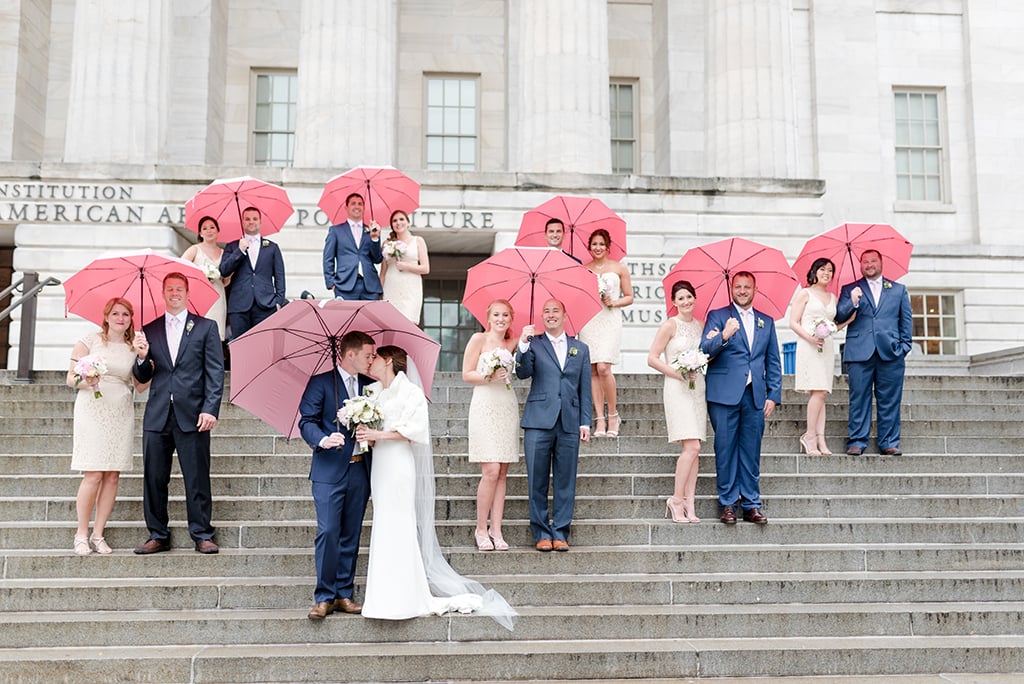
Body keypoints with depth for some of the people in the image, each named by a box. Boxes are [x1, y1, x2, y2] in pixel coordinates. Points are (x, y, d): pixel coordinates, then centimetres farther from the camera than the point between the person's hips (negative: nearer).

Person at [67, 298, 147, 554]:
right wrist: (85, 381, -18)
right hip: (93, 411, -3)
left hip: (122, 414, 3)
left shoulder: (134, 348, 11)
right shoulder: (89, 341, 3)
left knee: (113, 476, 1)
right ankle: (81, 534, 5)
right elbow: (71, 378, 3)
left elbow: (140, 386, 6)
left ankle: (98, 535, 9)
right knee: (93, 475, -9)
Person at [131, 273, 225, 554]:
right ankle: (158, 536, 17)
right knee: (154, 479, 6)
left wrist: (210, 409, -10)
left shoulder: (206, 327, 6)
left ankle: (202, 535, 8)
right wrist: (142, 357, -7)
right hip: (158, 415, 3)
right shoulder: (150, 330, 15)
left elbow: (215, 372, 0)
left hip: (192, 415, -3)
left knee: (197, 479, -1)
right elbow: (143, 378, 15)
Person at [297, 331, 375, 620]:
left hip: (360, 470, 4)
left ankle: (345, 594, 17)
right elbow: (307, 421, -6)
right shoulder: (321, 383, 0)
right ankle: (324, 597, 2)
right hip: (330, 470, -4)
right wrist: (323, 439, -24)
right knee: (328, 532, -8)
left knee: (351, 536, 9)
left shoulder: (370, 385, 13)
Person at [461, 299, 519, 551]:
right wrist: (489, 377, -16)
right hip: (485, 407, -5)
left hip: (508, 408, 5)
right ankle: (481, 529, 3)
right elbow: (466, 374, -1)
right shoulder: (479, 339, 1)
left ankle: (496, 530, 8)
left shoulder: (512, 344, 15)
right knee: (491, 471, -11)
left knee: (502, 473, 4)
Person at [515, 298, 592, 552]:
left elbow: (585, 388, 12)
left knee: (565, 481, 4)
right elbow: (523, 373, -6)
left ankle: (560, 533, 11)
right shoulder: (534, 344, 10)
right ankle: (542, 533, 9)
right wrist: (523, 344, -20)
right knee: (537, 481, 0)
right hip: (539, 421, -2)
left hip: (569, 423, 2)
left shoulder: (580, 349, 15)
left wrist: (585, 422, 4)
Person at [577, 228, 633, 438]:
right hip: (588, 321, 3)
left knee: (603, 368, -16)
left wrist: (614, 302, -8)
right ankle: (600, 419, 2)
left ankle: (613, 414, 2)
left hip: (610, 320, -2)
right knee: (592, 371, -2)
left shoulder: (619, 268, 8)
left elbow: (629, 297, 9)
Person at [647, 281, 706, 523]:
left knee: (694, 450, 3)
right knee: (691, 447, -14)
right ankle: (676, 499, -2)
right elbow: (652, 358, -7)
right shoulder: (669, 325, -4)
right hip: (678, 390, -6)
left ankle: (690, 505, 5)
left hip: (698, 388, 6)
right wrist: (678, 374, -14)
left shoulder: (700, 325, 13)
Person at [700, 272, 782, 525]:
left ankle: (751, 505, 12)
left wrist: (774, 395, 6)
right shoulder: (717, 316, 6)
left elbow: (773, 363, 16)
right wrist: (723, 336, -26)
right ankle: (728, 504, 8)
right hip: (724, 394, -3)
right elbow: (705, 351, -7)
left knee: (751, 452, 6)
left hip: (755, 396, 3)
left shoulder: (766, 322, 16)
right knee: (725, 449, 0)